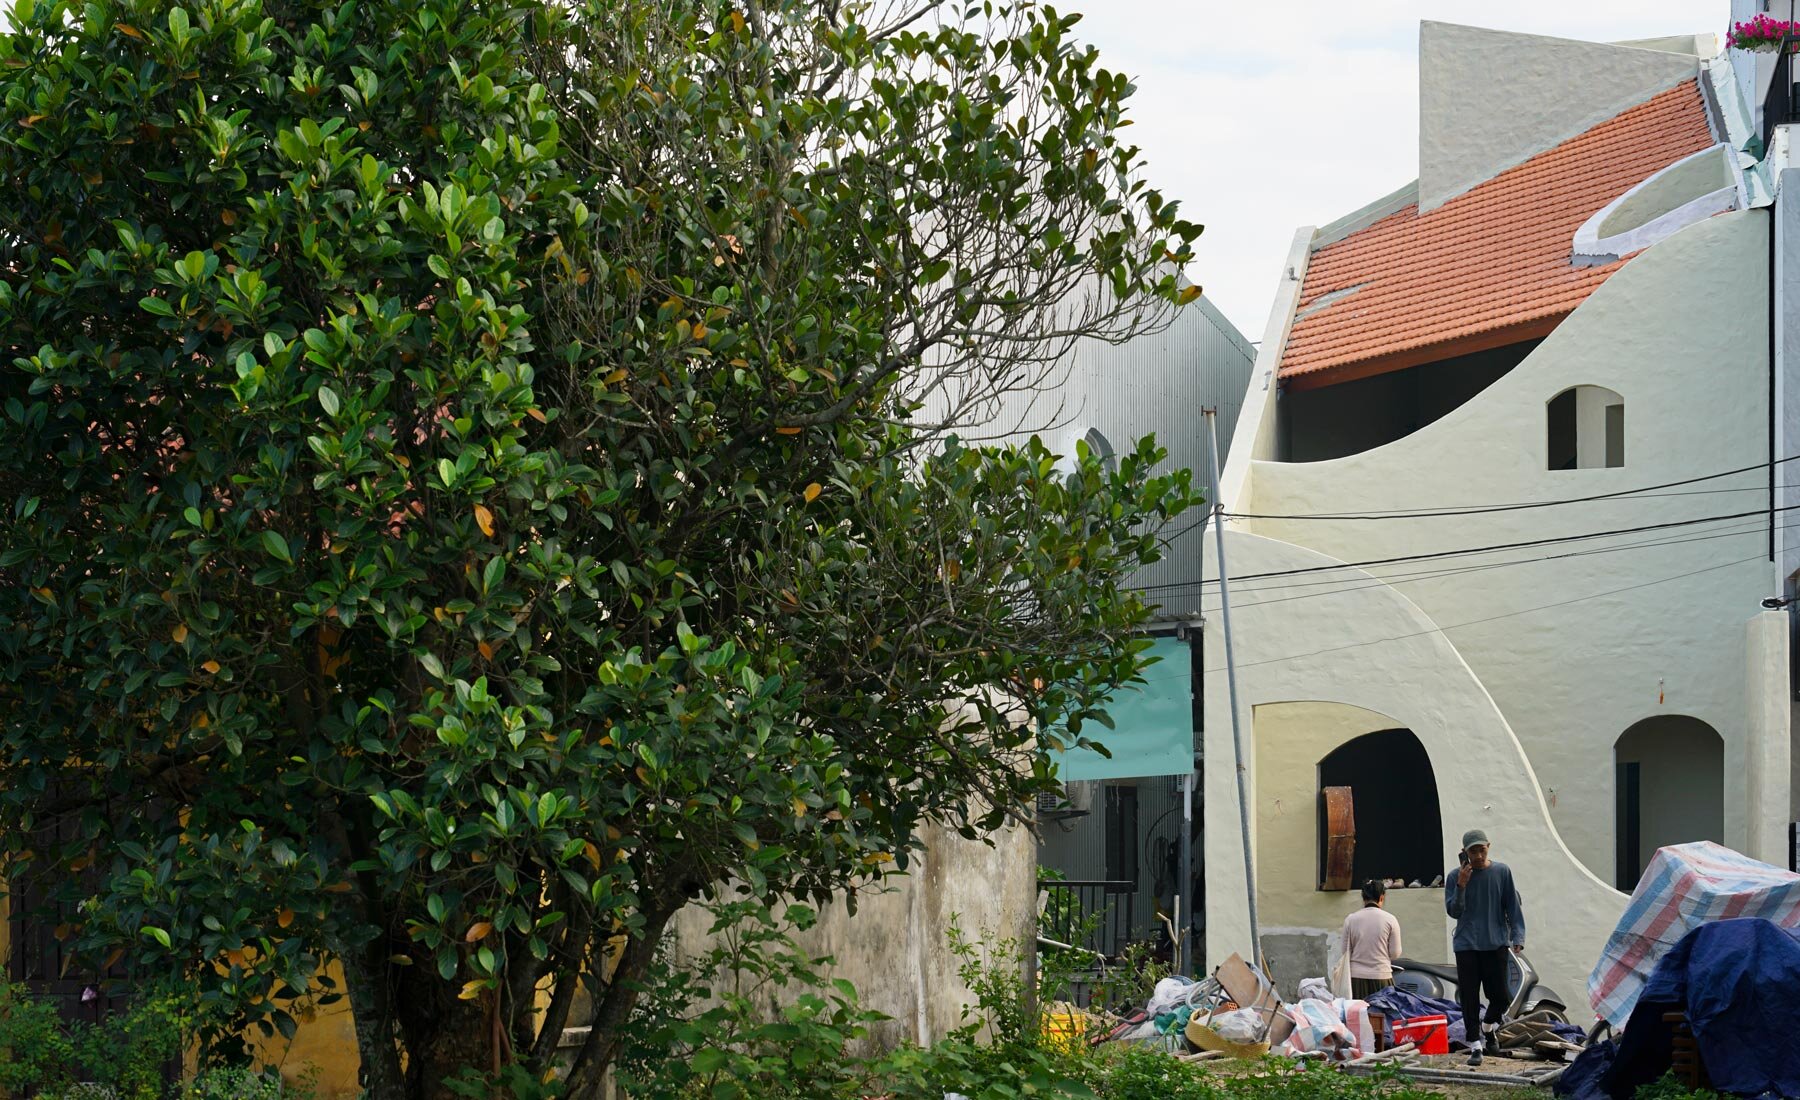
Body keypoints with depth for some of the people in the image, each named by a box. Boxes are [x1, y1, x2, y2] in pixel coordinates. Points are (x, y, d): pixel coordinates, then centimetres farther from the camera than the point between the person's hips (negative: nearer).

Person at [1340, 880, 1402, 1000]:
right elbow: (1395, 953, 0)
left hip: (1356, 977, 2)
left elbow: (1346, 951, 6)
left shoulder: (1350, 919, 0)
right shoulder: (1389, 919, -4)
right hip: (1381, 977, -2)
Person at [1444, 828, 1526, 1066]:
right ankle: (1475, 1045, 5)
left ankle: (1488, 1029, 30)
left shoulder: (1502, 872, 1)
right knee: (1469, 999, -3)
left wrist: (1517, 936, -5)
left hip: (1496, 943, 1)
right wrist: (1461, 886, -16)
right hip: (1466, 946, -1)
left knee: (1500, 996, 2)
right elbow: (1453, 911, -2)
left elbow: (1513, 907, 4)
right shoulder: (1455, 876, 0)